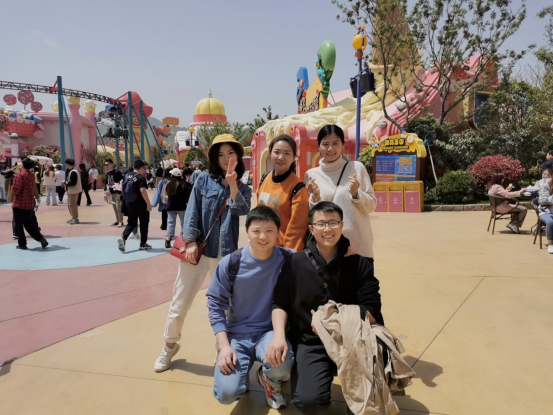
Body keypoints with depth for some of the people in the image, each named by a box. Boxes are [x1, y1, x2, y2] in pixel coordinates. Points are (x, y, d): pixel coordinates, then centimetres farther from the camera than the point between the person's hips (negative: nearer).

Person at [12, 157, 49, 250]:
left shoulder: (20, 175, -15)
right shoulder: (32, 175, 6)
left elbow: (16, 189, -14)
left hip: (19, 203, -7)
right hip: (30, 203, 7)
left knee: (18, 224, 6)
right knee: (29, 224, 14)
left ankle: (22, 244, 11)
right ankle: (42, 240, 5)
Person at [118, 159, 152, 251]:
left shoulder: (127, 176, 7)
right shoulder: (141, 177, -14)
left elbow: (124, 189, 16)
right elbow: (143, 190, -25)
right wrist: (148, 203, -22)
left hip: (130, 203, 6)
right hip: (141, 204, -6)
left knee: (131, 223, 14)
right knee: (144, 223, 9)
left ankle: (123, 237, -11)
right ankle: (143, 244, 16)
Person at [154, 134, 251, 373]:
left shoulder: (242, 189, 7)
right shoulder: (204, 180, 3)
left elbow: (243, 211, -12)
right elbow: (192, 211, -2)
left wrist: (232, 185, -23)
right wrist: (190, 242, -11)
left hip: (225, 255, 1)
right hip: (197, 249, -1)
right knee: (180, 303, 8)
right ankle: (170, 345, 31)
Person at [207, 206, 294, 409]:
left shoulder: (288, 260, -10)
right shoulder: (230, 263, -10)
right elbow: (216, 305, -3)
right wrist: (224, 345, -10)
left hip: (271, 331, 0)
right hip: (237, 333, 1)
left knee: (281, 364, -32)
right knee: (227, 394, -17)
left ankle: (269, 378, 7)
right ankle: (243, 368, 20)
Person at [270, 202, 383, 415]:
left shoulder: (359, 263, -2)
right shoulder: (295, 262, -2)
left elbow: (372, 311, -5)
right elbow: (280, 304, 1)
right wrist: (279, 336, -16)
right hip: (311, 343, -1)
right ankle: (328, 372, 15)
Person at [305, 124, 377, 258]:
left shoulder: (357, 168, -1)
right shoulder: (311, 174, 3)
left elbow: (372, 206, 1)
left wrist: (356, 194, -16)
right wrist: (315, 198, -11)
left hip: (357, 242, -1)